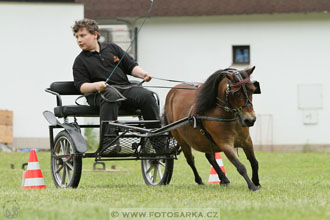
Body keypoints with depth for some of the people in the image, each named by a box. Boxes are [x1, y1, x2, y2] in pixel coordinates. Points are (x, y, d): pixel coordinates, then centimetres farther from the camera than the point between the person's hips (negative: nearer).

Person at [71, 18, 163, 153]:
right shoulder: (80, 61, 10)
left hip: (125, 88, 3)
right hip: (100, 92, -3)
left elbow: (131, 66, 18)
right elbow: (81, 86, 0)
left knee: (147, 96, -24)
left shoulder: (112, 48, 19)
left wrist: (143, 74, -2)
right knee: (112, 96, -39)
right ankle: (108, 140, -47)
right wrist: (96, 86, -21)